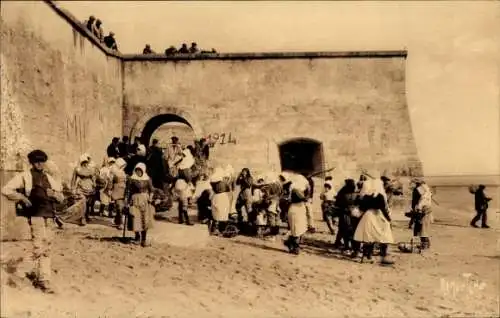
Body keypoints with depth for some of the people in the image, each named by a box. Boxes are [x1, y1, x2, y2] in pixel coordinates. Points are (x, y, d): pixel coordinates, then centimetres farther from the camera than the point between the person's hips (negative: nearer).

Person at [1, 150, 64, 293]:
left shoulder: (49, 178, 18)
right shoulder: (25, 176, 3)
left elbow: (61, 198, 19)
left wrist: (55, 194, -2)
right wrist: (22, 197, -11)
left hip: (49, 216, 6)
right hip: (36, 215, -6)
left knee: (46, 247, 11)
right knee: (39, 247, -9)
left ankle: (36, 273, 28)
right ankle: (44, 280, -7)